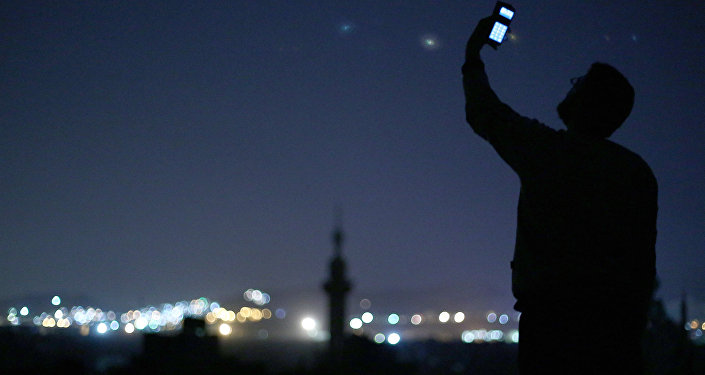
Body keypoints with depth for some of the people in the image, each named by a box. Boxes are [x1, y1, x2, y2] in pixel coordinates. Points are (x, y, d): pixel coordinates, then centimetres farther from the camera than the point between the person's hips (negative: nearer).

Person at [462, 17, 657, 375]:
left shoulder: (546, 149, -1)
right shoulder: (638, 171, 8)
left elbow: (483, 113, 16)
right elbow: (645, 261, 7)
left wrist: (472, 58, 32)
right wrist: (633, 328, 13)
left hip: (551, 313, -3)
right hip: (617, 317, 3)